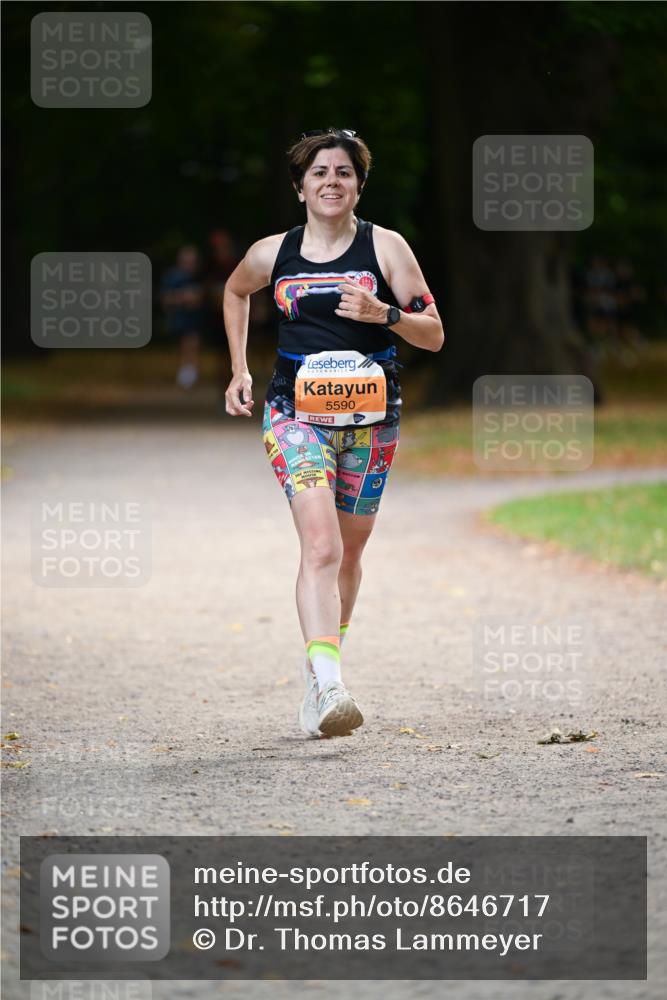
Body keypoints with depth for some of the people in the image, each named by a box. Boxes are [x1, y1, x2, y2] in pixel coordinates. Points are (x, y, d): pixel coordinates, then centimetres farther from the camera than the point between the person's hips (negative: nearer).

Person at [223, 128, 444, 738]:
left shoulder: (386, 248, 0)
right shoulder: (273, 254, 3)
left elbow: (434, 335, -2)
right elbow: (234, 292, 26)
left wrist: (382, 314, -20)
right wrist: (239, 370, 19)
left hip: (370, 415, 2)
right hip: (296, 412, -1)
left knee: (348, 551, 13)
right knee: (321, 544, -20)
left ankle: (322, 664, 35)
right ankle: (329, 687, -33)